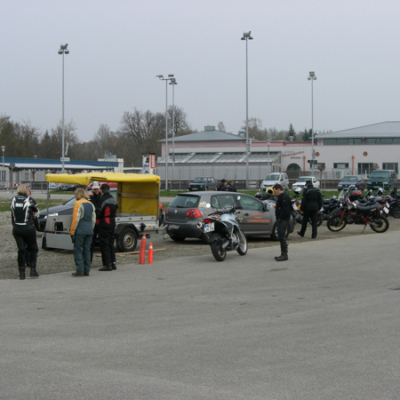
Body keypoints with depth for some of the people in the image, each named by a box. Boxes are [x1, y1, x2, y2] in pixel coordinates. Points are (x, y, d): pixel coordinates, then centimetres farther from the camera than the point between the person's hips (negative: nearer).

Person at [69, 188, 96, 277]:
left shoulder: (78, 203, -8)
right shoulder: (91, 204, 14)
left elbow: (76, 219, -12)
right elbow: (94, 219, 16)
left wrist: (72, 232, -8)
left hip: (80, 231, -7)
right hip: (89, 231, 7)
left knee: (77, 250, -1)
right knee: (87, 250, 10)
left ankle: (80, 270, -7)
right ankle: (86, 271, 11)